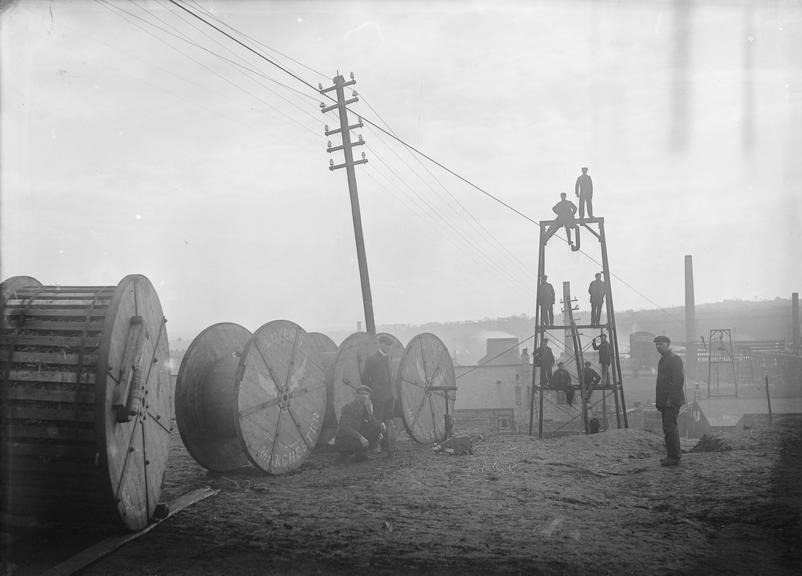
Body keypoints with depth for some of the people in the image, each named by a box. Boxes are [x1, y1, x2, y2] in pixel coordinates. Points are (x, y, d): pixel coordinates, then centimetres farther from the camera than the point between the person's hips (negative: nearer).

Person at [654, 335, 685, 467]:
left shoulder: (674, 359, -12)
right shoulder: (663, 360, 19)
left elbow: (678, 380, -20)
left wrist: (671, 399, -21)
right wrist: (658, 401, 17)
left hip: (672, 401, -10)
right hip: (665, 401, 10)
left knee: (670, 428, -10)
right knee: (668, 428, 11)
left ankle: (674, 457, -7)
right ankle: (671, 455, 17)